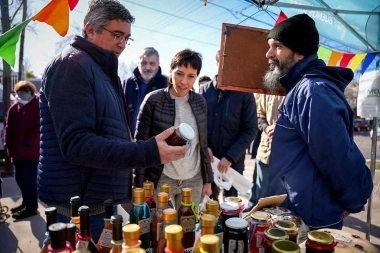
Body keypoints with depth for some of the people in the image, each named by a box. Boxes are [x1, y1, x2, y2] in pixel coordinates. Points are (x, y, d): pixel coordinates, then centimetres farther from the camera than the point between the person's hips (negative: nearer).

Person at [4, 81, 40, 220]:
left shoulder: (38, 106, -9)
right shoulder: (13, 108, 11)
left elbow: (38, 128, -16)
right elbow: (9, 128, 12)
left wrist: (28, 144, -17)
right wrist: (9, 146, 2)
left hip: (31, 152, -7)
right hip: (17, 152, 7)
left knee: (29, 180, 0)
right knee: (20, 178, 17)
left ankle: (31, 207, 13)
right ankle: (26, 202, 34)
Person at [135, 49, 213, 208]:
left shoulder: (200, 102, 2)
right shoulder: (154, 100, -10)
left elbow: (203, 143, 8)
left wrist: (208, 179, 9)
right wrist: (140, 185, -7)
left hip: (194, 181, 4)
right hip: (162, 180, -3)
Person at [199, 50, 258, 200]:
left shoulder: (244, 94, -5)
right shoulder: (205, 90, 3)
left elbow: (251, 129, -7)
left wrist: (230, 157, -14)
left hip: (233, 161, -2)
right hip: (206, 159, 2)